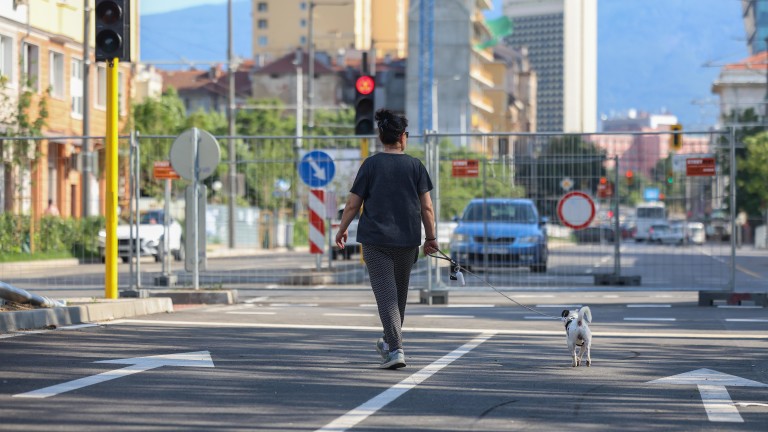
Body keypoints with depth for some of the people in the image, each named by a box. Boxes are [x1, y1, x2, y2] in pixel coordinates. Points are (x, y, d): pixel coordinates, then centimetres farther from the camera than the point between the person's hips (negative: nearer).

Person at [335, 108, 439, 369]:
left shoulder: (371, 165, -1)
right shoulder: (415, 166, 2)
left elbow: (353, 204, -1)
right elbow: (427, 206, 0)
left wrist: (342, 230, 13)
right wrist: (431, 238, 9)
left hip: (376, 240, -2)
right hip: (407, 240, 2)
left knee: (385, 294, -6)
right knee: (400, 292, 19)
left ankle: (395, 349, -19)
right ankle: (390, 343, 34)